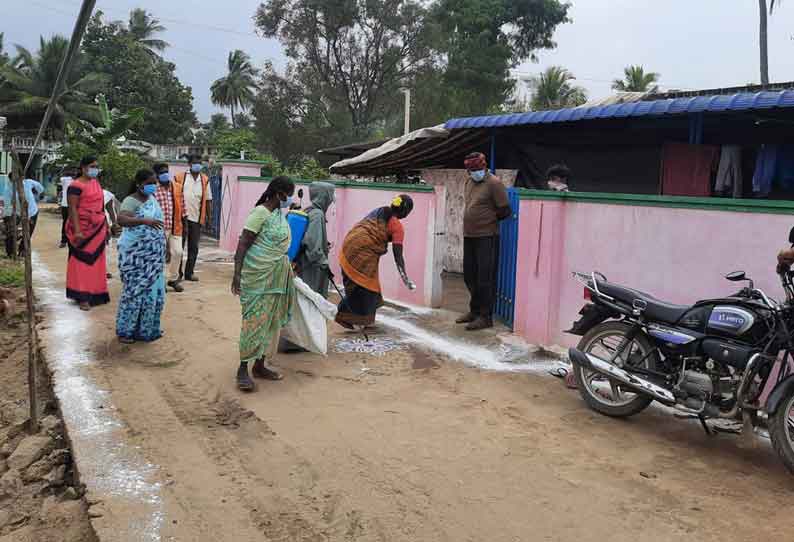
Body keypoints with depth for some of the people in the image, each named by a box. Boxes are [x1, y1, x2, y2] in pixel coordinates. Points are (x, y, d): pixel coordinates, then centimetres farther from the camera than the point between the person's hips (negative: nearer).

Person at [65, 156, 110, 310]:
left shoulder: (96, 183, 12)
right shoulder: (76, 186, -12)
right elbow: (72, 209, -18)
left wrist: (105, 225, 19)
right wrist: (77, 231, -25)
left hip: (98, 228, 8)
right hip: (83, 229, -7)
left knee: (96, 260, 12)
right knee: (82, 262, -3)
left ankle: (95, 293, 22)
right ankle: (82, 297, 0)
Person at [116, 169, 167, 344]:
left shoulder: (152, 198, 10)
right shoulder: (131, 201, -15)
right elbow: (121, 219, -34)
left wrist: (162, 247, 23)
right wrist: (144, 220, -46)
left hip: (153, 254, 8)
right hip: (134, 254, -8)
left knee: (153, 290, 11)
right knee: (135, 291, -3)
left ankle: (146, 328, 24)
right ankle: (125, 331, 10)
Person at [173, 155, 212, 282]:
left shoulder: (205, 180, 8)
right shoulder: (180, 177, 0)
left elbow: (208, 199, 11)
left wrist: (210, 216, 7)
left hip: (197, 218, 3)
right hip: (182, 217, -3)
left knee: (193, 247, 7)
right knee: (179, 245, 3)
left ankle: (189, 273, 15)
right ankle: (177, 273, 11)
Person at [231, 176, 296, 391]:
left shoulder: (280, 213, 11)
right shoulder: (260, 213, -14)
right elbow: (243, 244, -16)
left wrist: (287, 267, 23)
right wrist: (237, 274, -22)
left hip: (277, 276, 9)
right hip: (258, 275, -9)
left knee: (272, 320, 10)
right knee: (255, 320, -6)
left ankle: (260, 364, 20)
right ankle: (243, 368, 3)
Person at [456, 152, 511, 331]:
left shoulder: (494, 183, -10)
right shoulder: (469, 182, 13)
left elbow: (505, 210, -9)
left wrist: (488, 219, 2)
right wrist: (473, 221, 13)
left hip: (486, 237, -8)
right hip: (469, 236, 8)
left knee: (485, 279, -4)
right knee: (470, 276, 15)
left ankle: (485, 317, 2)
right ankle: (474, 311, 29)